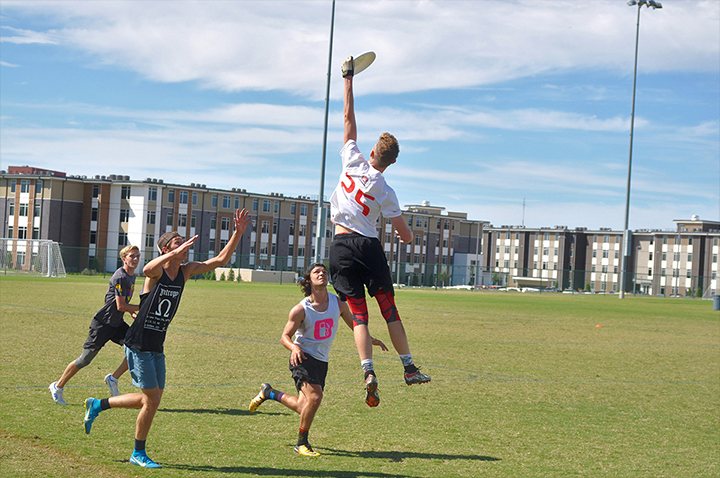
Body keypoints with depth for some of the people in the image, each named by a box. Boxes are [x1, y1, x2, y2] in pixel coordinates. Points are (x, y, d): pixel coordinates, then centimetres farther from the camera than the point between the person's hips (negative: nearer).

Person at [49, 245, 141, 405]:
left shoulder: (132, 276, 10)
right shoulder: (120, 277, -19)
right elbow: (120, 306, -22)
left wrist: (133, 312, 8)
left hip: (117, 323, 8)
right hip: (103, 324, -8)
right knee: (85, 359, -2)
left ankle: (113, 378, 1)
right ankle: (58, 387, 15)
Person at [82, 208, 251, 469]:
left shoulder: (186, 271, 4)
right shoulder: (157, 271, -15)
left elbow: (221, 259, 4)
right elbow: (147, 269, -41)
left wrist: (238, 233, -7)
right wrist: (176, 251, -53)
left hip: (157, 346, 8)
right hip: (138, 344, -8)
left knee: (152, 399, 14)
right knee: (153, 400, -5)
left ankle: (98, 405, 32)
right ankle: (138, 454, 13)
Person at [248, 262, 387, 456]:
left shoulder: (338, 303, -1)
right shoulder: (300, 309, -13)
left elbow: (354, 325, 14)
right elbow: (285, 336, -6)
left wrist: (370, 340, -1)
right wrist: (294, 348, -27)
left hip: (322, 361, 6)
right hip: (303, 358, -5)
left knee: (303, 408, 6)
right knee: (315, 397, -25)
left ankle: (269, 392, 34)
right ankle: (302, 443, -6)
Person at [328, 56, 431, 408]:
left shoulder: (353, 162, -1)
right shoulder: (386, 193, -1)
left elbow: (348, 118, 5)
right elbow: (406, 236, 2)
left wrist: (348, 78, 12)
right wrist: (405, 233, 28)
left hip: (341, 246, 1)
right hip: (369, 247, -1)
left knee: (358, 314, -4)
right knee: (389, 310, 9)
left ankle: (368, 371, -19)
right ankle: (409, 368, 9)